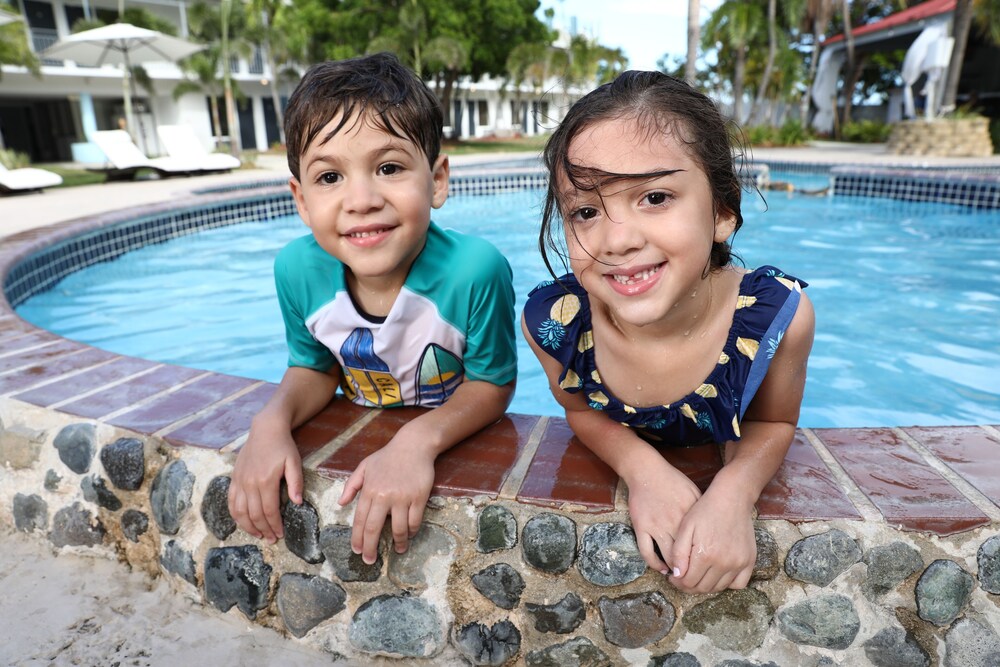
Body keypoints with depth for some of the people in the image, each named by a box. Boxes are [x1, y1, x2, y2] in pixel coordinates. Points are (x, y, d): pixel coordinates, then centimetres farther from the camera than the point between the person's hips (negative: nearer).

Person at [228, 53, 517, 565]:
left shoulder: (475, 270, -27)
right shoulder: (297, 270, -13)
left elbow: (492, 384, -14)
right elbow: (316, 367, 3)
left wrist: (418, 440, -29)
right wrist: (272, 421, -16)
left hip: (459, 446, -2)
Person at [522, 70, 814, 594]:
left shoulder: (778, 315, -30)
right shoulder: (551, 321, -29)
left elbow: (772, 423, -10)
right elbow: (580, 408, -9)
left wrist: (734, 492, -30)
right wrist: (643, 467, -28)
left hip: (725, 474, 2)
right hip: (616, 479, -1)